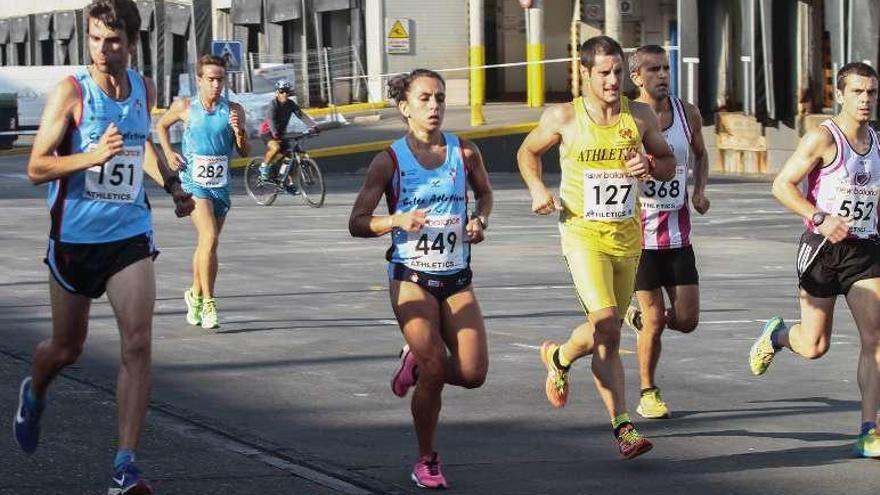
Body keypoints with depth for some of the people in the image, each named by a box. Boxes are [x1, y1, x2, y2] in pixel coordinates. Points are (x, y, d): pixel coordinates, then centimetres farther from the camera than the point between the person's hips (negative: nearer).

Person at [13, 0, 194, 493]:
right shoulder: (71, 92, -12)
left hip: (131, 234, 3)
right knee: (67, 347, 13)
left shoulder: (145, 89, 3)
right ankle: (34, 395, 49)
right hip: (75, 235, -3)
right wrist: (92, 156, -28)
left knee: (138, 343, -14)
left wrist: (172, 183, 12)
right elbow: (36, 168, -14)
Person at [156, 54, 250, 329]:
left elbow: (245, 152, 2)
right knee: (210, 238, -21)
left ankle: (195, 296, 37)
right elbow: (162, 125, 17)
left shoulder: (233, 111, 0)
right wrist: (168, 153, 4)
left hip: (221, 185, 3)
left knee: (205, 244, 16)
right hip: (194, 182, -3)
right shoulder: (185, 107, -3)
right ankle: (208, 303, -19)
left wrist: (239, 131, -17)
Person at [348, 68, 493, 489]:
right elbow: (357, 223, -6)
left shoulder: (465, 153, 1)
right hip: (411, 277, -3)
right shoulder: (390, 161, -7)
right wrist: (397, 220, -24)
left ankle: (416, 362, 27)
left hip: (456, 278, 3)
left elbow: (484, 193, 21)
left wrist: (479, 221, -1)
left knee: (473, 373, -7)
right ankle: (426, 461, 11)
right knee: (435, 370, -10)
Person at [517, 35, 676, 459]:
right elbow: (528, 152, 12)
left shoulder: (640, 116, 2)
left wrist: (650, 166, -10)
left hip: (628, 235, 3)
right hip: (583, 233, -3)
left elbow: (669, 165, 13)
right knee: (605, 325, -18)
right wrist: (538, 190, -5)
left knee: (609, 336, 9)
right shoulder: (563, 118, -4)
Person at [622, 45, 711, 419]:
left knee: (687, 319, 1)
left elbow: (700, 154, 20)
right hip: (640, 232, -4)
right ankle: (648, 393, 17)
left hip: (678, 232, 4)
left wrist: (700, 190, 3)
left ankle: (639, 318, 33)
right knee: (655, 321, -2)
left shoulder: (687, 114, 2)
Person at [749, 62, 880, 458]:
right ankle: (776, 335, 39)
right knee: (814, 346, 2)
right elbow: (781, 185, -13)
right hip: (822, 248, -5)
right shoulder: (822, 139, -10)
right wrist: (820, 218, -23)